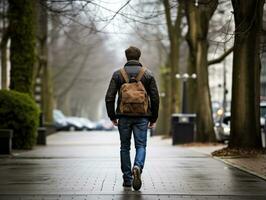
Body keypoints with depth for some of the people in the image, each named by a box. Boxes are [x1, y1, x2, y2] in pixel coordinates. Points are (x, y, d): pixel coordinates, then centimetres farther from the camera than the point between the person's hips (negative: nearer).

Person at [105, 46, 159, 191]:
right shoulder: (147, 74, 3)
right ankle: (137, 167, -25)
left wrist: (112, 116, 6)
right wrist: (153, 118, 8)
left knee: (125, 147, 11)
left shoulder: (118, 74, 1)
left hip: (124, 116, 0)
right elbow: (155, 98, 1)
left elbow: (109, 97, -3)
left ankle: (127, 179, 12)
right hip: (142, 117, 0)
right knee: (141, 145, 4)